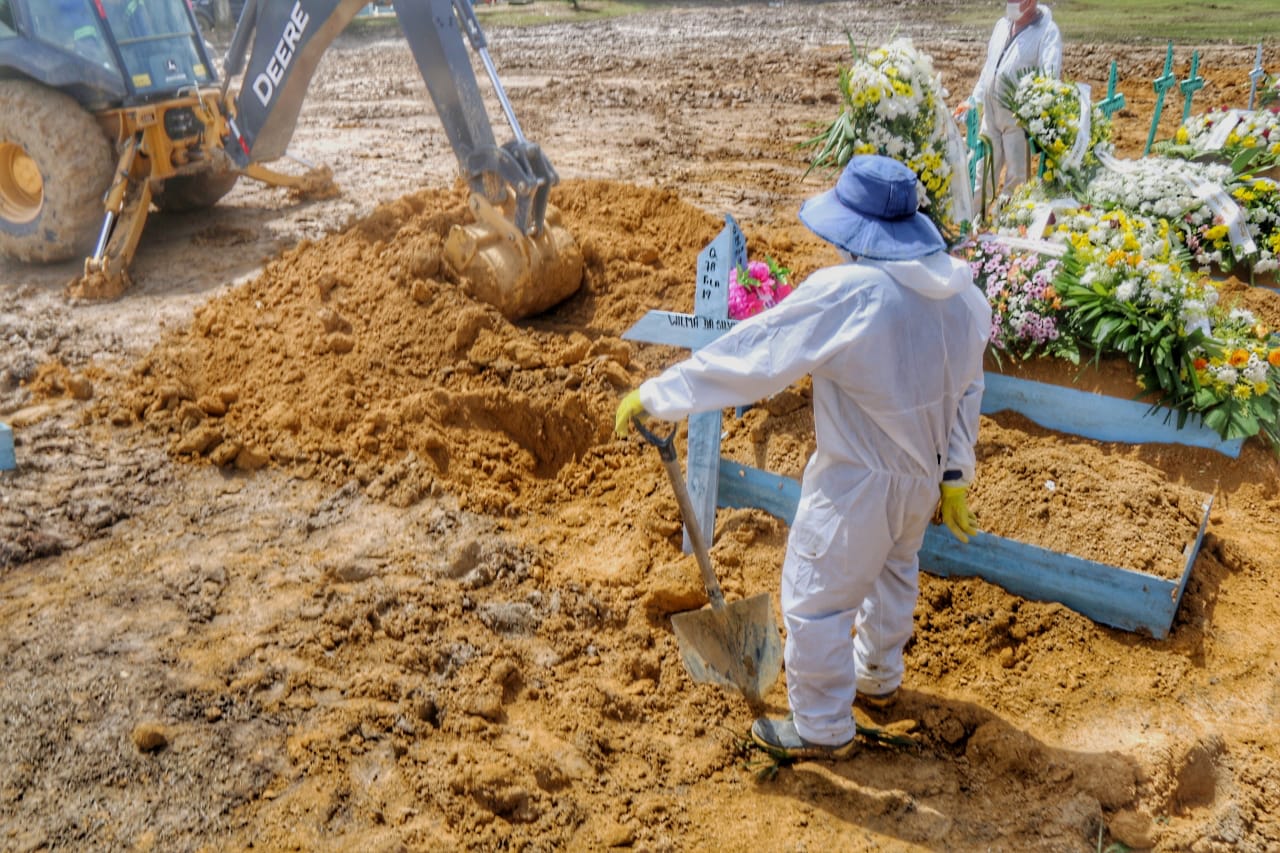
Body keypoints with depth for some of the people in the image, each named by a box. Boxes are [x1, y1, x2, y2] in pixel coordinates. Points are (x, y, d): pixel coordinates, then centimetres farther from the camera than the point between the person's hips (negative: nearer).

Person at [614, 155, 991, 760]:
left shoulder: (846, 294, -28)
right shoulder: (959, 290, -4)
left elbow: (748, 354, -25)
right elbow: (966, 391, 5)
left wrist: (655, 395, -16)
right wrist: (954, 477, 16)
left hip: (858, 483, -8)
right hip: (925, 474, 9)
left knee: (815, 599, 11)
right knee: (892, 571, 31)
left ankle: (822, 728, 29)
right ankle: (878, 675, 55)